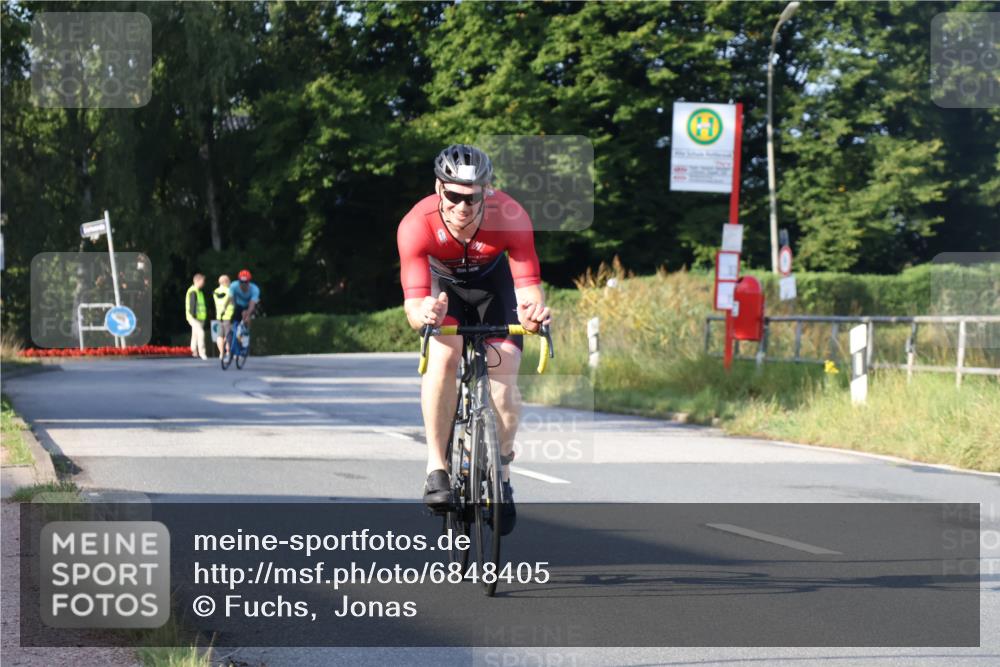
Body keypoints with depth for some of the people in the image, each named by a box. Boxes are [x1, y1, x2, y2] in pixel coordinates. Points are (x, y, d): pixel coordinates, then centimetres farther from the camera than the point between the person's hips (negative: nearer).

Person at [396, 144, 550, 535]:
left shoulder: (510, 217, -35)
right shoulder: (417, 225, -35)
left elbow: (529, 286, -36)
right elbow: (413, 303, -38)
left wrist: (533, 311, -59)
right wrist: (424, 314, -62)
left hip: (492, 282, 1)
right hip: (442, 283, -1)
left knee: (504, 374, -15)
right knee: (443, 355, -29)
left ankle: (502, 476, 7)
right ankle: (436, 468, -18)